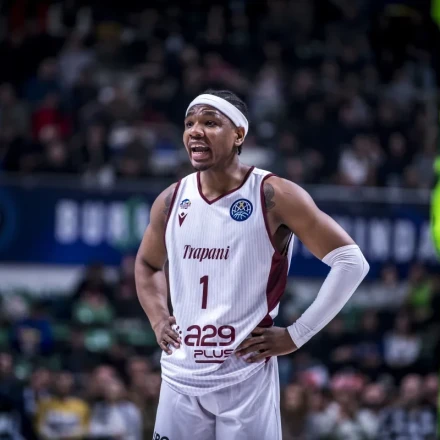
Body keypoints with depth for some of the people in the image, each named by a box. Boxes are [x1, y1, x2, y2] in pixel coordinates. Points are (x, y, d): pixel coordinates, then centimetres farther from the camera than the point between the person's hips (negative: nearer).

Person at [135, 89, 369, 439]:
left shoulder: (274, 197, -9)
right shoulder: (171, 201, 6)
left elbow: (351, 261, -10)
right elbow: (147, 264, 27)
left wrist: (296, 335, -10)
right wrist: (158, 319, 9)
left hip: (247, 377, -5)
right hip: (181, 377, 5)